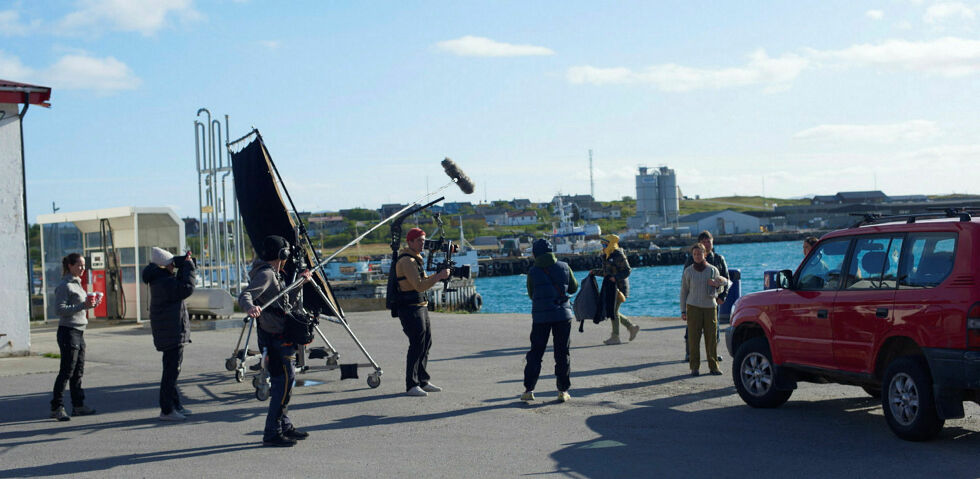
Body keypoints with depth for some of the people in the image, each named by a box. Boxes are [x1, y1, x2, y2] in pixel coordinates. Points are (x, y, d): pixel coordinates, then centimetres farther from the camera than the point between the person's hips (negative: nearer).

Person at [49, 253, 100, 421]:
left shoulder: (77, 284, 17)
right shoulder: (64, 286, -11)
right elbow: (60, 309, -19)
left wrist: (92, 304, 7)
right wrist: (83, 306, -23)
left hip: (79, 331, 9)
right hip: (68, 331, -9)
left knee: (78, 371, 11)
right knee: (66, 371, -8)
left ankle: (78, 405, 16)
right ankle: (56, 407, -3)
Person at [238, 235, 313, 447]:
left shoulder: (274, 275, 18)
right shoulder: (265, 274, -13)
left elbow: (289, 305, 28)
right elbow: (245, 295, -28)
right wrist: (250, 307, -48)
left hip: (279, 338, 11)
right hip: (274, 339, -11)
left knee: (285, 380, 18)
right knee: (283, 382, -11)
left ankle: (284, 427, 29)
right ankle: (272, 433, -8)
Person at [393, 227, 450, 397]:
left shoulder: (416, 258, 17)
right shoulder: (406, 261, -16)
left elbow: (423, 280, 23)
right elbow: (419, 286, -23)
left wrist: (437, 275, 8)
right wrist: (438, 277, -22)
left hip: (421, 307, 10)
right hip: (410, 308, -10)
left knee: (426, 343, 12)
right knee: (417, 345, -10)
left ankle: (423, 381, 21)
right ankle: (411, 386, -4)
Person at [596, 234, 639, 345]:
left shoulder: (619, 256, -13)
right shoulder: (608, 256, 15)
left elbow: (627, 271, -15)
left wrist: (616, 277, -26)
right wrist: (596, 272, 12)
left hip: (619, 287, -10)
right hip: (611, 288, 10)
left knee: (613, 311, -8)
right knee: (612, 311, 11)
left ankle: (615, 337, -2)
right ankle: (632, 327, 19)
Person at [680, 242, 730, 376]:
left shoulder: (713, 270, 5)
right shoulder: (688, 271, 2)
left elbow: (720, 289, 14)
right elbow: (684, 291, 7)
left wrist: (717, 285, -11)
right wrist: (683, 311, 2)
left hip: (710, 307, 1)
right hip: (693, 307, -1)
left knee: (712, 338, -1)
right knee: (693, 338, -4)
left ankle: (713, 366, 8)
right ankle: (695, 368, 2)